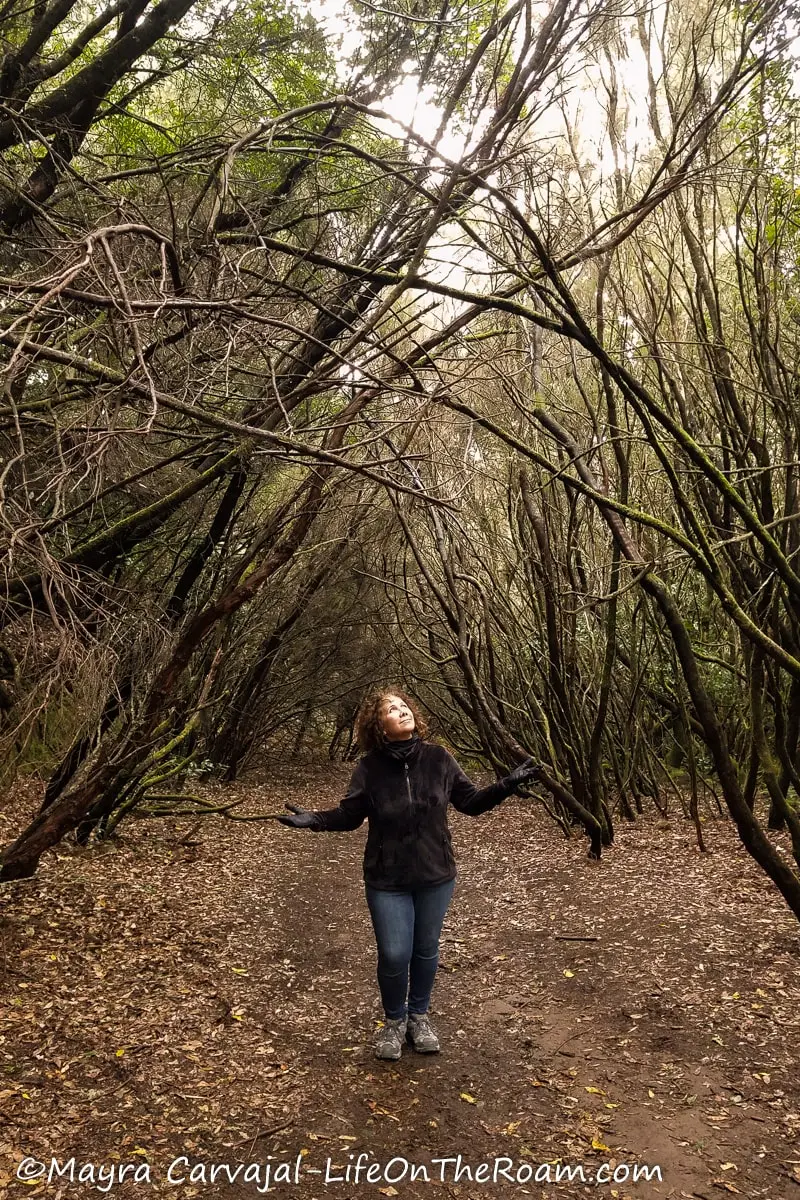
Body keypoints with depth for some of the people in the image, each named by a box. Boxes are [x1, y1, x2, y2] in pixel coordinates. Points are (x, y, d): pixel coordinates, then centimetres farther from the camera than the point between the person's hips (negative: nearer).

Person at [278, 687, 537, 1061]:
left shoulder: (438, 758, -9)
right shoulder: (370, 768, -12)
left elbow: (471, 802, -1)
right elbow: (350, 815, -3)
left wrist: (507, 785, -13)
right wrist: (315, 819, -19)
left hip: (436, 875, 2)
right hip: (387, 879, -2)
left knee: (426, 950, 15)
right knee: (394, 955, 1)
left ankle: (419, 1015, 40)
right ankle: (394, 1019, 30)